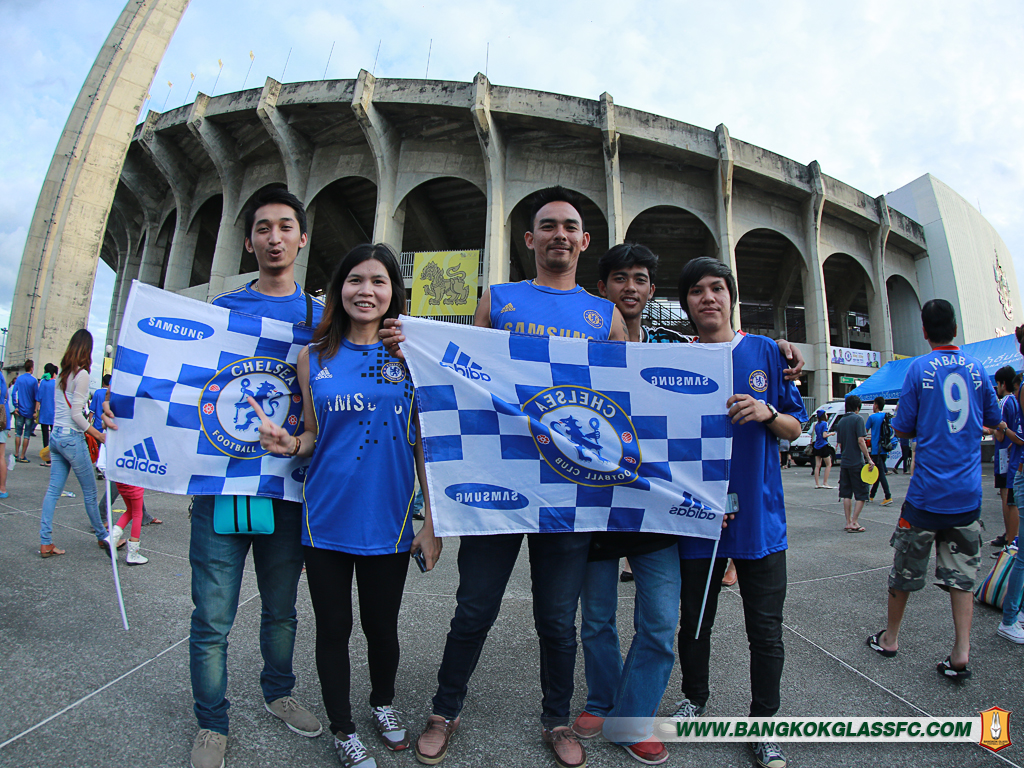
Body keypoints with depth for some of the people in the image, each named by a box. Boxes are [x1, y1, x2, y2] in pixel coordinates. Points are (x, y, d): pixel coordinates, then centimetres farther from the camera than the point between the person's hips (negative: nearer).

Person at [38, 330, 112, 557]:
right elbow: (76, 414, -16)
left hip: (55, 435, 8)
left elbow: (62, 408, 14)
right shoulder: (81, 374, -13)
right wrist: (98, 434, -10)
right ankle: (102, 536, 18)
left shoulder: (62, 373, 11)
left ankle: (45, 543, 10)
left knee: (53, 490, 8)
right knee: (90, 491, 5)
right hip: (72, 437, -8)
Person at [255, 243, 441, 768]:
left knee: (381, 623, 15)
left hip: (388, 521, -1)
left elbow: (424, 443, -3)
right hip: (326, 520, 1)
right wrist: (288, 443, -14)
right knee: (333, 627, 14)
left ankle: (383, 701, 45)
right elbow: (314, 437, 9)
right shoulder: (313, 358, 2)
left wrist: (431, 522, -5)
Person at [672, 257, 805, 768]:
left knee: (765, 632, 9)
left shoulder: (766, 352, 2)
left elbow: (795, 427, 5)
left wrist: (766, 412, -16)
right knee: (694, 621, 15)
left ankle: (764, 725, 29)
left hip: (758, 515, 0)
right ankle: (694, 699, 39)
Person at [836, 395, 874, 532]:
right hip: (857, 463, -6)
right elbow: (860, 441, -16)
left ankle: (848, 522, 13)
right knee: (861, 494, 2)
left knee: (847, 494, 10)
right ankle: (854, 522, -2)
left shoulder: (841, 421, 11)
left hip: (844, 463, 6)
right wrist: (869, 459, -13)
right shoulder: (858, 419, -8)